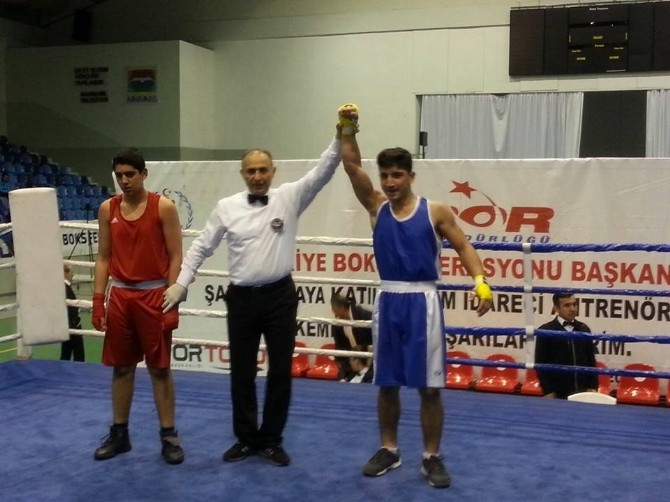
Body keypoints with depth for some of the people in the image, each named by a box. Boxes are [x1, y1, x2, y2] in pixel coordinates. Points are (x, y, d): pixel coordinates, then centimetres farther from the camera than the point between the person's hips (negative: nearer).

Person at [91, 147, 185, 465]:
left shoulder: (163, 207, -6)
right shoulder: (107, 209, 6)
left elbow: (175, 257, -7)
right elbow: (103, 257, 9)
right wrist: (98, 300, 2)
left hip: (154, 295, -4)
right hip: (120, 295, 4)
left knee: (159, 368, 2)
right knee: (121, 367, 11)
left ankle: (168, 435, 11)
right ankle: (119, 433, 23)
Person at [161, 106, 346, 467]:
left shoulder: (290, 197, -2)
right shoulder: (226, 207, 1)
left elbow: (323, 171, -13)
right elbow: (201, 247, 7)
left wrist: (341, 137, -26)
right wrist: (181, 282, 1)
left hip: (280, 295, -1)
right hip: (242, 298, 1)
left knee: (281, 372, 5)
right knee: (241, 373, 9)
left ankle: (271, 440, 21)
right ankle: (246, 438, 25)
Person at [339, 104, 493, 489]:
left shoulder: (435, 212, -2)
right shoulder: (376, 206, 6)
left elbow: (463, 246, 0)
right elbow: (352, 165, -1)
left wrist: (481, 281, -14)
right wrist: (349, 128, -12)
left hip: (423, 301, -3)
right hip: (388, 301, 3)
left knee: (430, 386, 1)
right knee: (387, 383, 11)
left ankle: (432, 457, 14)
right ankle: (389, 450, 26)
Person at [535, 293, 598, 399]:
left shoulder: (584, 329, 10)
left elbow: (591, 360, 13)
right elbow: (541, 363, -5)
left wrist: (593, 387, 4)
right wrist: (548, 392, -10)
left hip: (583, 392, 4)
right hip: (558, 394, -4)